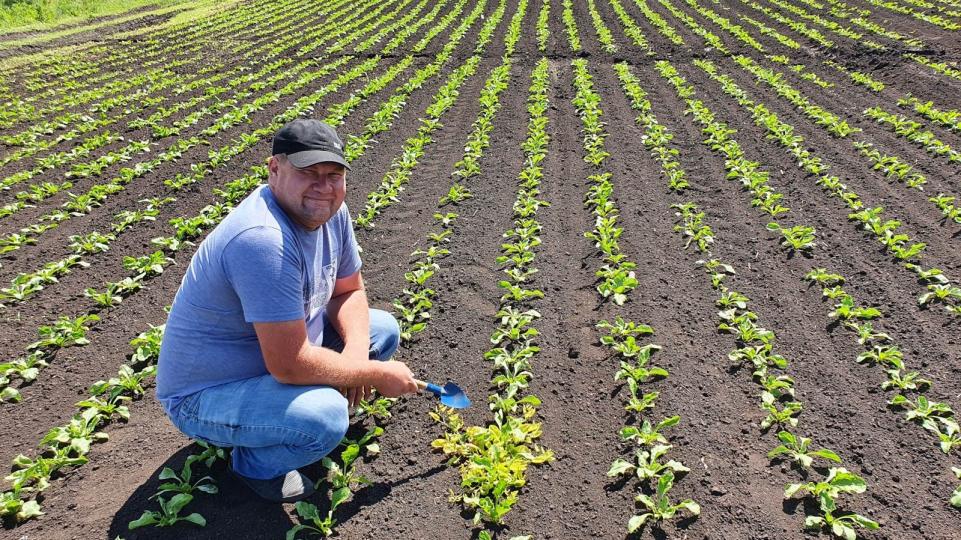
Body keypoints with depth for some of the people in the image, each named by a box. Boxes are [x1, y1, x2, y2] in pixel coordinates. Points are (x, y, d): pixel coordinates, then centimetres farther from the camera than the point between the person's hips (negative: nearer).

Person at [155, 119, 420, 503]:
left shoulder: (328, 210, -7)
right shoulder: (263, 239, -34)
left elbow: (349, 291, 5)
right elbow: (289, 366, -34)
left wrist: (355, 354, -15)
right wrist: (377, 374, -20)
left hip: (279, 349, 9)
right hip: (206, 395, -8)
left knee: (384, 329, 6)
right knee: (326, 417, -33)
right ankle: (255, 463, 0)